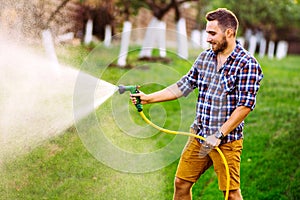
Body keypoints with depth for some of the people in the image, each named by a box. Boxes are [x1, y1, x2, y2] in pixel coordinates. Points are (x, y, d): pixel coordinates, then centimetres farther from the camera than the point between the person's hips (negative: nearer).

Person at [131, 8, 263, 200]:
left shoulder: (247, 64, -13)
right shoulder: (204, 58, 8)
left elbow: (245, 106, -17)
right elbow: (183, 86, 13)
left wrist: (218, 135, -20)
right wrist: (148, 98, 7)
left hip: (227, 140, -6)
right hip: (199, 136, 6)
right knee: (181, 182, 12)